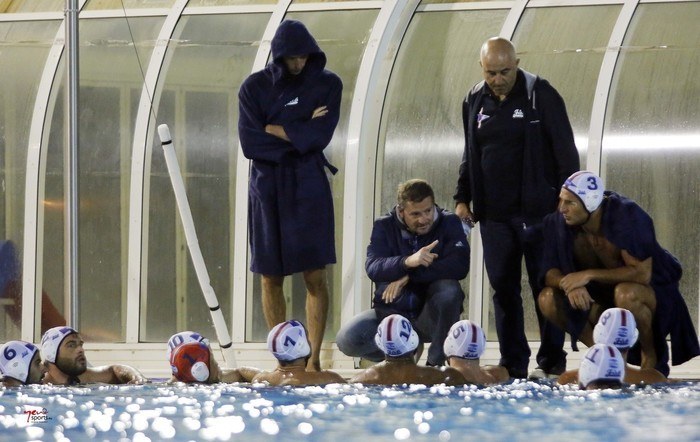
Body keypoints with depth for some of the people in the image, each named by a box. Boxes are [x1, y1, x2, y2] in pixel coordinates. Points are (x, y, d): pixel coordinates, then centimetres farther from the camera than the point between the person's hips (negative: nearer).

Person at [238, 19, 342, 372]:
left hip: (308, 187, -1)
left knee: (315, 276, -8)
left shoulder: (327, 84, 1)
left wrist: (273, 129, -7)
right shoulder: (255, 87, 1)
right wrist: (299, 134, -10)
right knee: (271, 277, 2)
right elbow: (249, 142, -8)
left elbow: (320, 136, -11)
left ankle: (314, 359, -7)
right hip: (266, 189, 1)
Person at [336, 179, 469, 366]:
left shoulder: (449, 223, -4)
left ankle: (436, 362, -15)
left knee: (449, 289, -34)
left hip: (430, 316, -1)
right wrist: (407, 261, -38)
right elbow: (372, 267, -17)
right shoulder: (384, 226, 0)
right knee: (347, 339, -24)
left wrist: (408, 277, -25)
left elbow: (459, 266, -21)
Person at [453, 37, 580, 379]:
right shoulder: (475, 101, 9)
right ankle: (513, 363, 8)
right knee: (503, 287, 3)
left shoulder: (541, 95, -5)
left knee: (545, 286, 0)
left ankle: (551, 362, 7)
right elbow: (469, 155, 19)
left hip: (537, 210, -4)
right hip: (493, 213, 4)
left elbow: (565, 151, -5)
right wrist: (462, 198, 10)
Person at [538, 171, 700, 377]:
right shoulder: (558, 223, -12)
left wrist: (589, 275, -35)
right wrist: (569, 284, -33)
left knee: (625, 293, -39)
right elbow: (550, 272, -9)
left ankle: (651, 356, -13)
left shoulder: (627, 216, -26)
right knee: (548, 299, -17)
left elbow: (642, 273, -31)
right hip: (601, 298, 5)